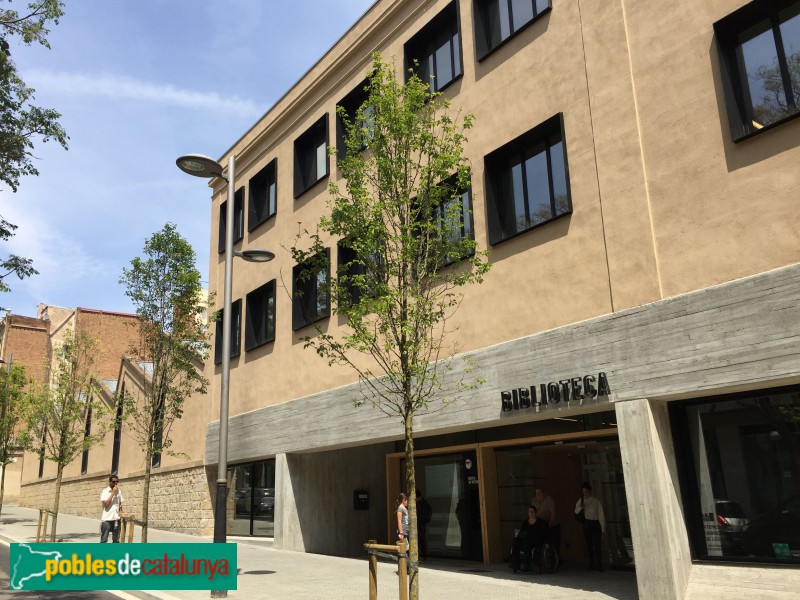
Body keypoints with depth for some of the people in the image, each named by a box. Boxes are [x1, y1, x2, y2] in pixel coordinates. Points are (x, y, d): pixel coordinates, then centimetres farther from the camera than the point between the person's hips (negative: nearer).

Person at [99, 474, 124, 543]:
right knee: (104, 539, 1)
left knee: (116, 539, 9)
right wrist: (113, 492, -17)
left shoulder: (119, 491, 8)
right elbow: (106, 503, -18)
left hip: (116, 519, 5)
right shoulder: (105, 491, -6)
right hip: (107, 519, -5)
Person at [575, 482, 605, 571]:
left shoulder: (596, 501, -6)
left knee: (597, 544, -8)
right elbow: (576, 512, 9)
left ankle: (599, 565, -3)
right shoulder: (581, 501, 5)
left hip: (596, 523, -4)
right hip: (587, 523, 4)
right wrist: (580, 507, -14)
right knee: (589, 544, 7)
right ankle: (592, 564, 14)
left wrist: (602, 529, -8)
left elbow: (601, 515, -6)